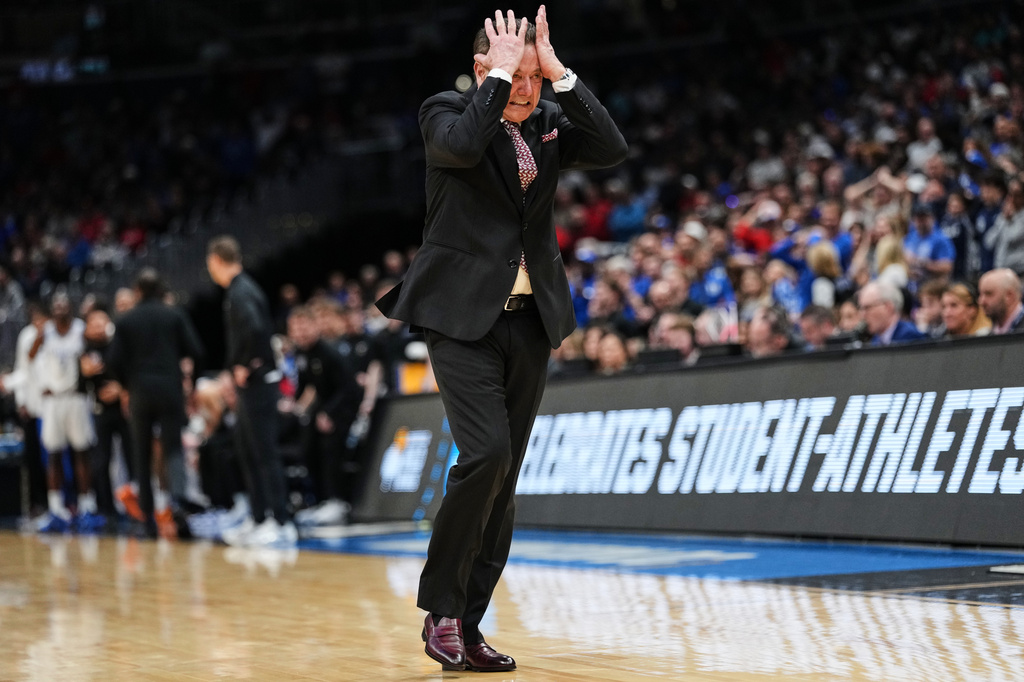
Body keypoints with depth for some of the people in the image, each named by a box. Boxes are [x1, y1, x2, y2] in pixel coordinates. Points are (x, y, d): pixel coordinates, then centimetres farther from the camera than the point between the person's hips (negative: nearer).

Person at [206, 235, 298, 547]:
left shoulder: (240, 293, -15)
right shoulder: (240, 289, 15)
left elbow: (256, 329, -32)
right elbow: (264, 329, 21)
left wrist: (247, 366, -20)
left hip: (256, 383, -10)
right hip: (251, 384, 10)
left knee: (266, 453, -8)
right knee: (249, 453, 15)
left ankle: (282, 524, -7)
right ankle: (258, 520, 22)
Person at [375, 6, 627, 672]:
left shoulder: (549, 121, 10)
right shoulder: (448, 111, -3)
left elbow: (612, 148, -7)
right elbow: (461, 145, -26)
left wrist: (558, 71, -10)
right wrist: (501, 74, -17)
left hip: (530, 320, 5)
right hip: (464, 318, -5)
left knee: (504, 478, 6)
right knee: (486, 454, -19)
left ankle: (468, 627, 14)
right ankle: (440, 609, -4)